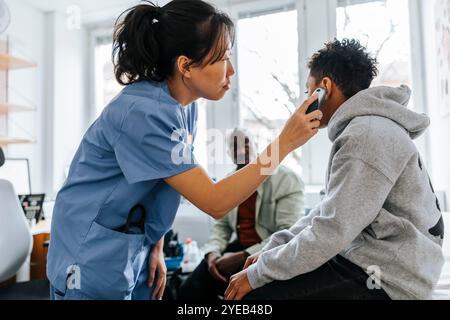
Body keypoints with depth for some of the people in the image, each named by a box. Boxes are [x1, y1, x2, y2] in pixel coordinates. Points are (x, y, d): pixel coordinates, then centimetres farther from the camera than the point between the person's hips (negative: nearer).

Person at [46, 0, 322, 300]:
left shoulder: (185, 107, -2)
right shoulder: (143, 113, -27)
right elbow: (215, 202, -27)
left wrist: (156, 247, 7)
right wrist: (285, 142, -25)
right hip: (94, 262, -7)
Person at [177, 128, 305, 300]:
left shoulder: (286, 178, -10)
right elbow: (222, 225, 12)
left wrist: (243, 257, -21)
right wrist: (212, 252, -10)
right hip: (239, 247, 5)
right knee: (189, 291, -11)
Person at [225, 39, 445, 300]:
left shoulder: (366, 136, -20)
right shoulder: (364, 130, 13)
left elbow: (330, 233, -25)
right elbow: (330, 212, 12)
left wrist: (257, 274, -14)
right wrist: (271, 250, 5)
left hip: (385, 281, -9)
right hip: (373, 263, 9)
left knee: (253, 292, -11)